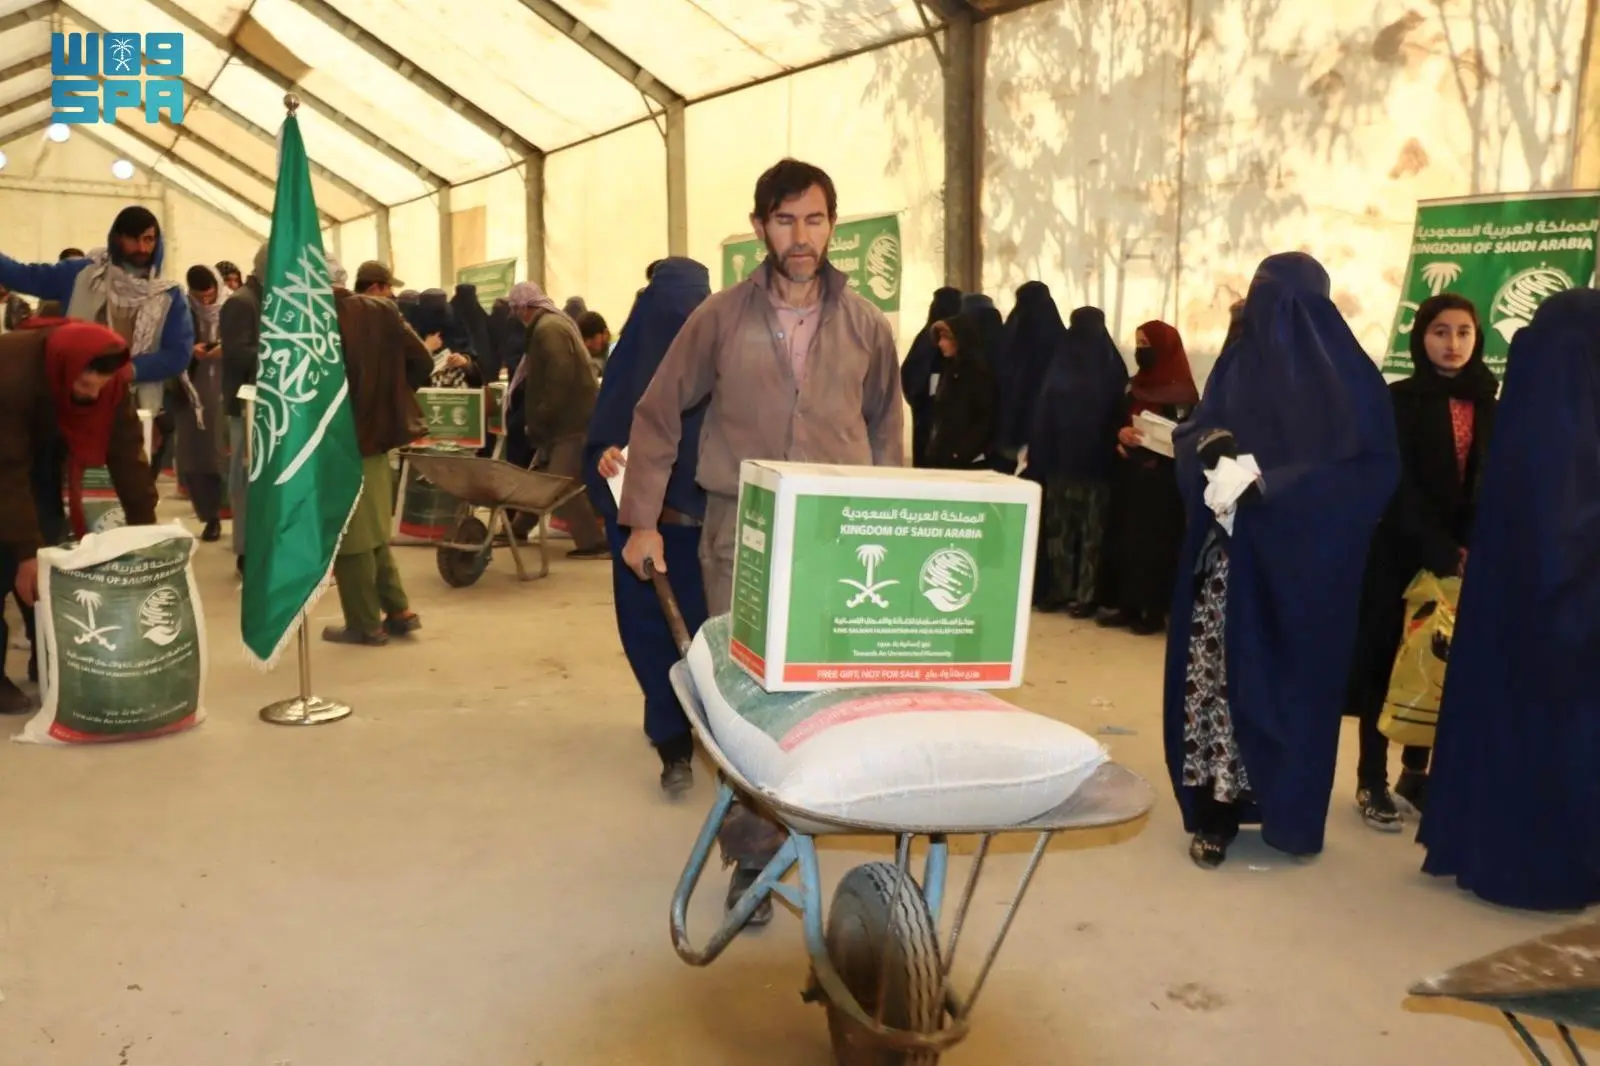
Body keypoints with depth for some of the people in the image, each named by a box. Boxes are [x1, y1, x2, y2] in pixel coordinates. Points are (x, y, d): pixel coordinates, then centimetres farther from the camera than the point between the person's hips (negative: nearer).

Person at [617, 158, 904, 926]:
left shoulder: (865, 324, 6)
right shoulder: (720, 317, 2)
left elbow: (885, 427, 16)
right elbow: (657, 415, 7)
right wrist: (641, 520, 4)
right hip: (740, 529, -1)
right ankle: (753, 853, 14)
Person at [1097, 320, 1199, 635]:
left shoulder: (1182, 392, -8)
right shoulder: (1134, 386, 13)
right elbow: (1117, 422, 17)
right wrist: (1120, 434, -5)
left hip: (1162, 479, -7)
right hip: (1130, 474, 7)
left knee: (1155, 541, -3)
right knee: (1124, 537, 6)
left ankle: (1154, 610, 4)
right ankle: (1127, 604, 13)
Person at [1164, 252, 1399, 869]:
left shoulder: (1346, 376, -4)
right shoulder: (1237, 362, 10)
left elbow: (1373, 469, -11)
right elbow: (1192, 433, 10)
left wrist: (1268, 483, -19)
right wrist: (1213, 447, -15)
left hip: (1302, 564, -4)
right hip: (1226, 557, 4)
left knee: (1289, 681, 2)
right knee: (1216, 676, 2)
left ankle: (1284, 811, 18)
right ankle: (1216, 810, 10)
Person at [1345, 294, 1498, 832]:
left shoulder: (1488, 406, 9)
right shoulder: (1399, 400, -5)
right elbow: (1399, 486, -12)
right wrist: (1441, 550, -19)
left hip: (1464, 557, 4)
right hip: (1401, 553, -4)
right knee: (1387, 662, 1)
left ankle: (1416, 773, 24)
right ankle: (1372, 782, 11)